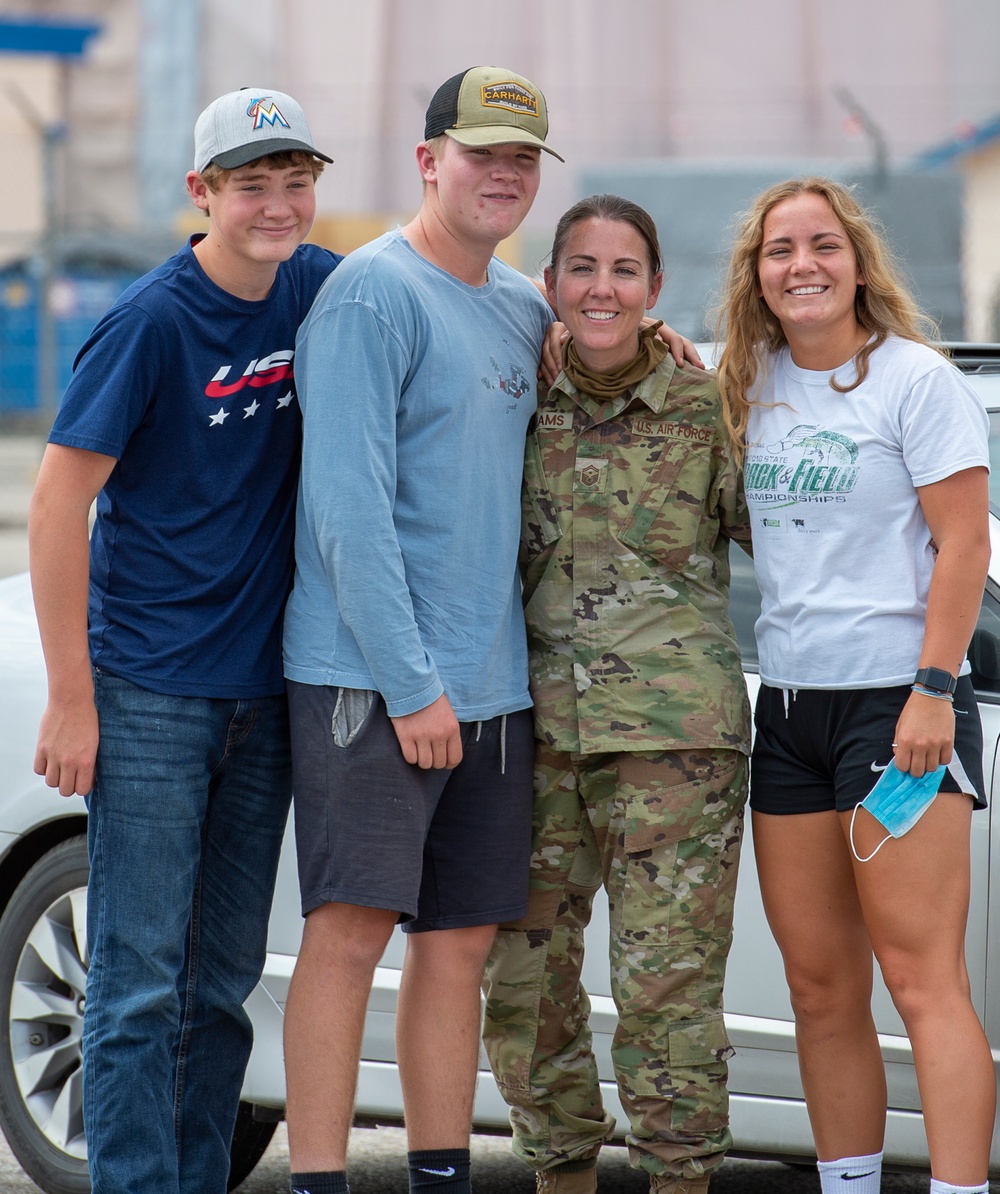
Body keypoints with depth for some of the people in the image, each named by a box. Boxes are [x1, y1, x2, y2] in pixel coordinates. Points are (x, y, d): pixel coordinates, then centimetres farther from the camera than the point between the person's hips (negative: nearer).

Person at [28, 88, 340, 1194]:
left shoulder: (318, 289, 4)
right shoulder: (153, 320, -12)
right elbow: (57, 503, -11)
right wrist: (70, 698, -14)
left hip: (262, 687, 6)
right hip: (149, 692, -6)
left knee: (224, 980, 12)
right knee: (140, 984, -4)